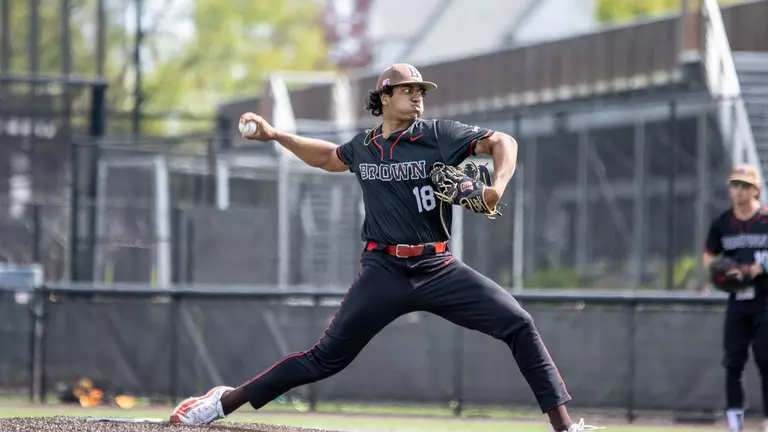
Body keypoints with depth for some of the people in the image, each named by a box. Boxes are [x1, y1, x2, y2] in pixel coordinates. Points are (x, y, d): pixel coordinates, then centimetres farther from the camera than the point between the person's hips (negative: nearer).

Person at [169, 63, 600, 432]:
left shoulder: (439, 135, -1)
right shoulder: (362, 146, 9)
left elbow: (503, 142, -3)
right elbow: (327, 156, 31)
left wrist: (497, 188, -21)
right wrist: (274, 134, 24)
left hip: (439, 269, -1)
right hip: (383, 273, 1)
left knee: (519, 324, -15)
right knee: (326, 358, -3)